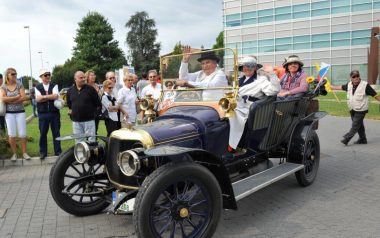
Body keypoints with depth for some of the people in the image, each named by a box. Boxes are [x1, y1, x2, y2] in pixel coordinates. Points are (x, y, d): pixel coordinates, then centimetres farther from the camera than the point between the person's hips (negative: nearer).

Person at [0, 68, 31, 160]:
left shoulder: (19, 85, 2)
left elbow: (24, 98, -10)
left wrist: (10, 100, -13)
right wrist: (17, 97, -13)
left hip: (20, 112, 0)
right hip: (9, 113, 0)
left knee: (22, 134, 0)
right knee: (11, 134, 2)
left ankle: (24, 152, 10)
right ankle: (14, 153, 13)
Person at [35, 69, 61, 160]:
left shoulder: (54, 86, 4)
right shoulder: (38, 87, 6)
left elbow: (56, 96, -12)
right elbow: (38, 99, -8)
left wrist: (44, 96, -9)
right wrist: (50, 96, -9)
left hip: (54, 113, 0)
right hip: (42, 113, 0)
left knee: (56, 133, 5)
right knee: (43, 133, 5)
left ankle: (58, 151, 14)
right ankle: (43, 152, 15)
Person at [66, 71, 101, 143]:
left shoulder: (90, 89, -4)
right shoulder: (70, 91, 7)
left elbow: (97, 104, 1)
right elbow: (69, 104, 23)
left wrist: (92, 111, 4)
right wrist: (70, 111, 14)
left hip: (89, 120, -3)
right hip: (76, 121, 3)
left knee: (91, 140, -1)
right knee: (78, 141, 10)